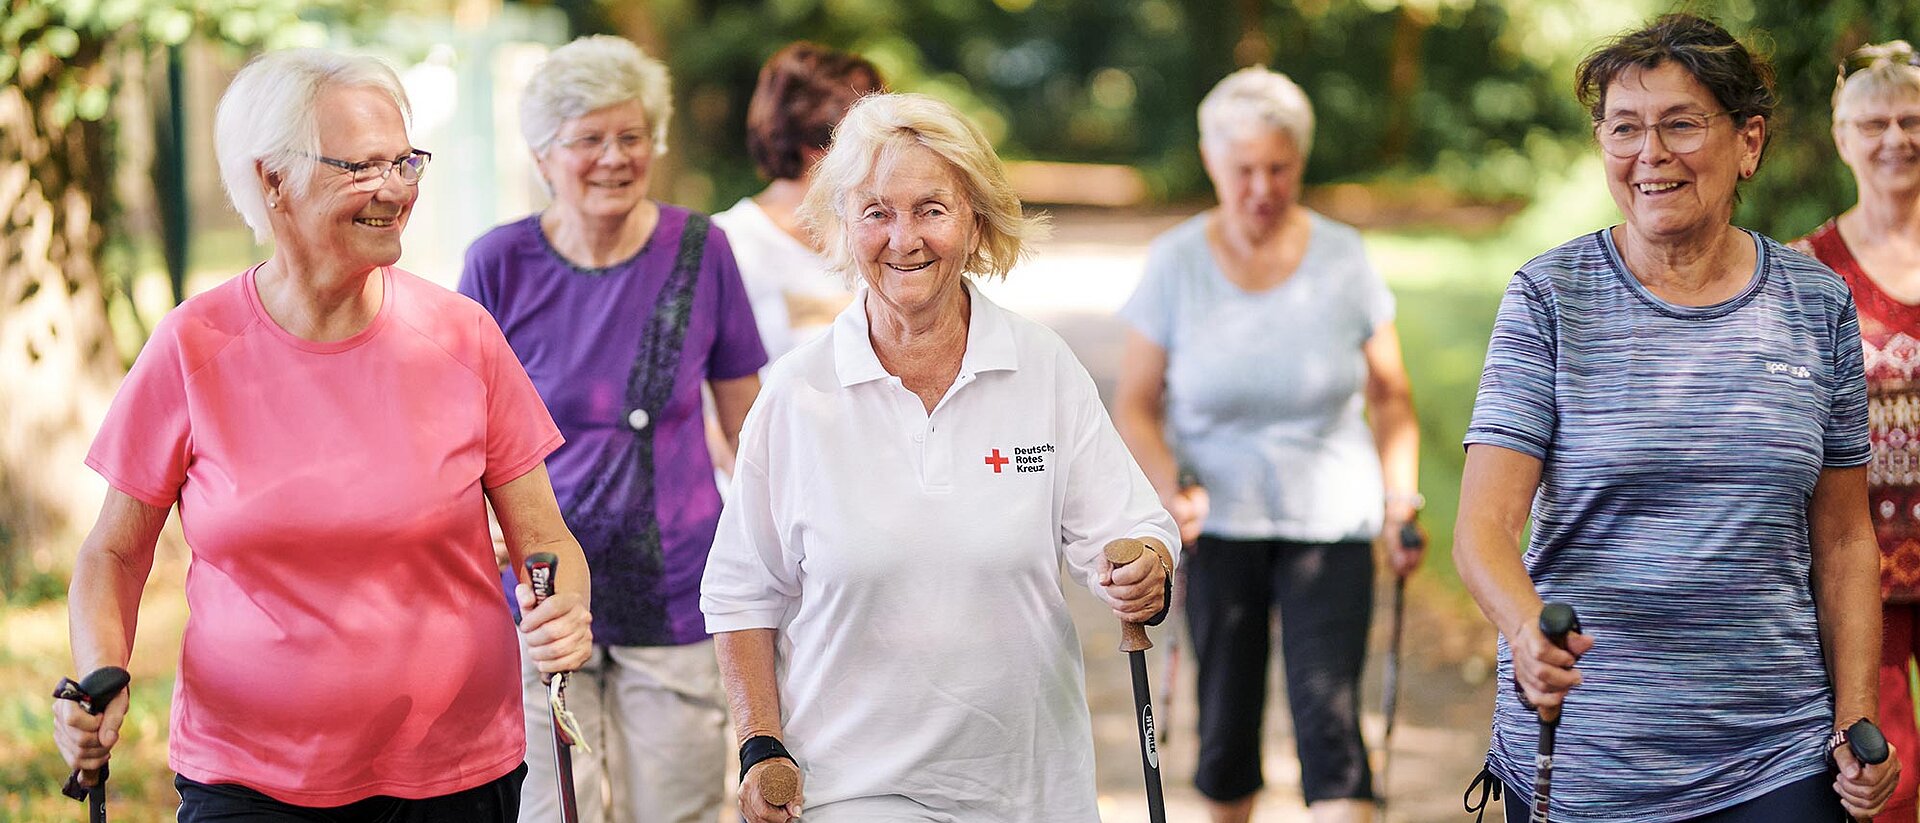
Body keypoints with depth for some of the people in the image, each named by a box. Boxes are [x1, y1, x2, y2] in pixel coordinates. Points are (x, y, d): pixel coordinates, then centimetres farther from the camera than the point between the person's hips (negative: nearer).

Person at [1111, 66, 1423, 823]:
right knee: (1226, 723, 8)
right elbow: (1136, 405, 0)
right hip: (1221, 524, 1)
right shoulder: (1177, 263, -5)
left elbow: (1390, 397, 7)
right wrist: (1170, 489, -17)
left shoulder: (1343, 259, -3)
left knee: (1328, 716, -13)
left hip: (1329, 521, -1)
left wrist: (1401, 500, -4)